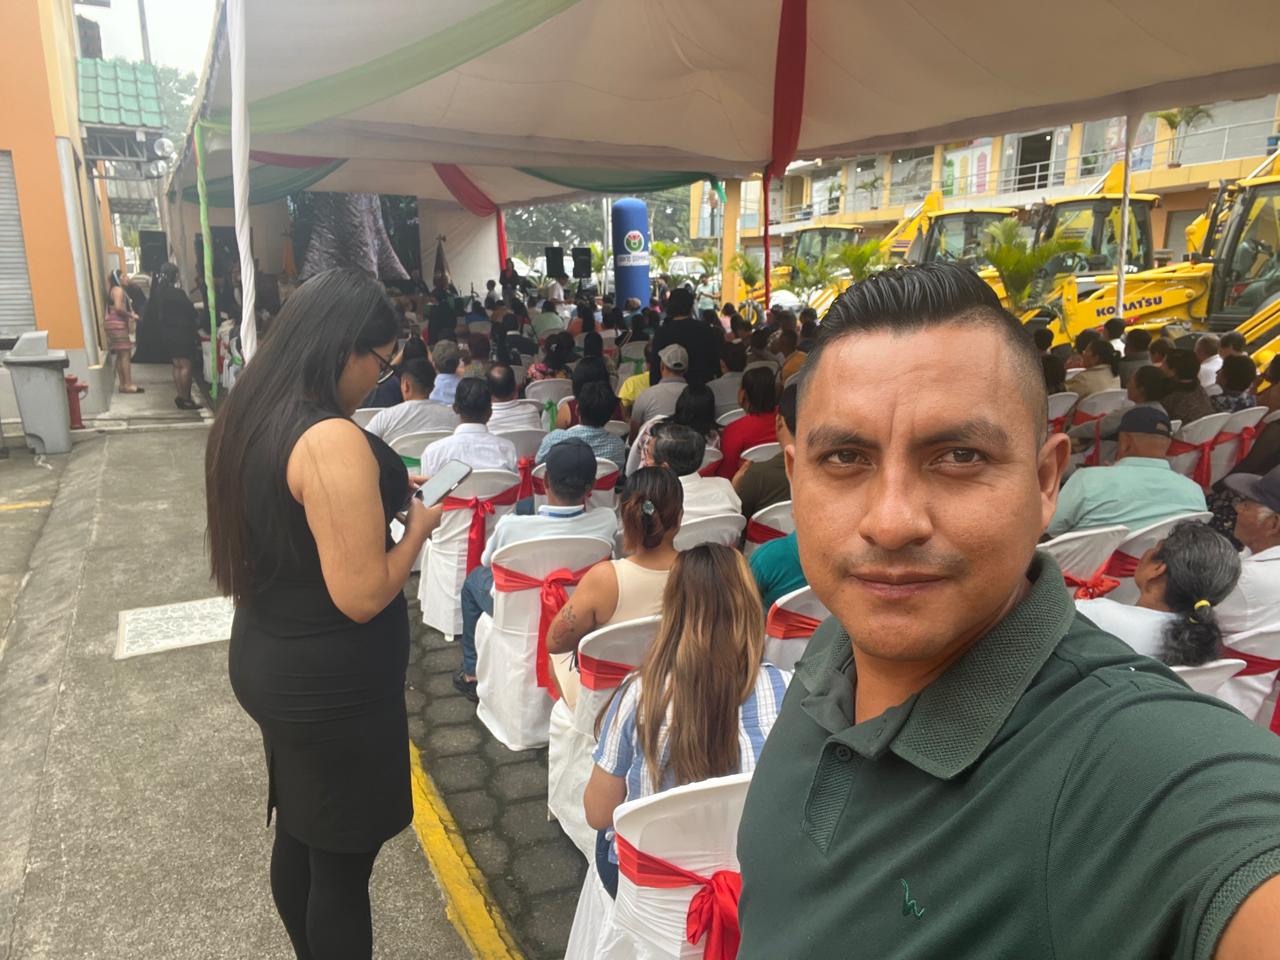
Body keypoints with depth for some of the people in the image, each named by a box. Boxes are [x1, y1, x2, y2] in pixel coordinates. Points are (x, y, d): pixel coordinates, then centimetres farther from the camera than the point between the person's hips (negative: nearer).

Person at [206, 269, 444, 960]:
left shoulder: (247, 418, 2)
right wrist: (416, 526, -11)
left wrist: (376, 492, 9)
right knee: (343, 862, 10)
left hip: (267, 664, 9)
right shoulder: (333, 440, -26)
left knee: (297, 835, 26)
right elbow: (361, 596, -26)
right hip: (333, 690, -9)